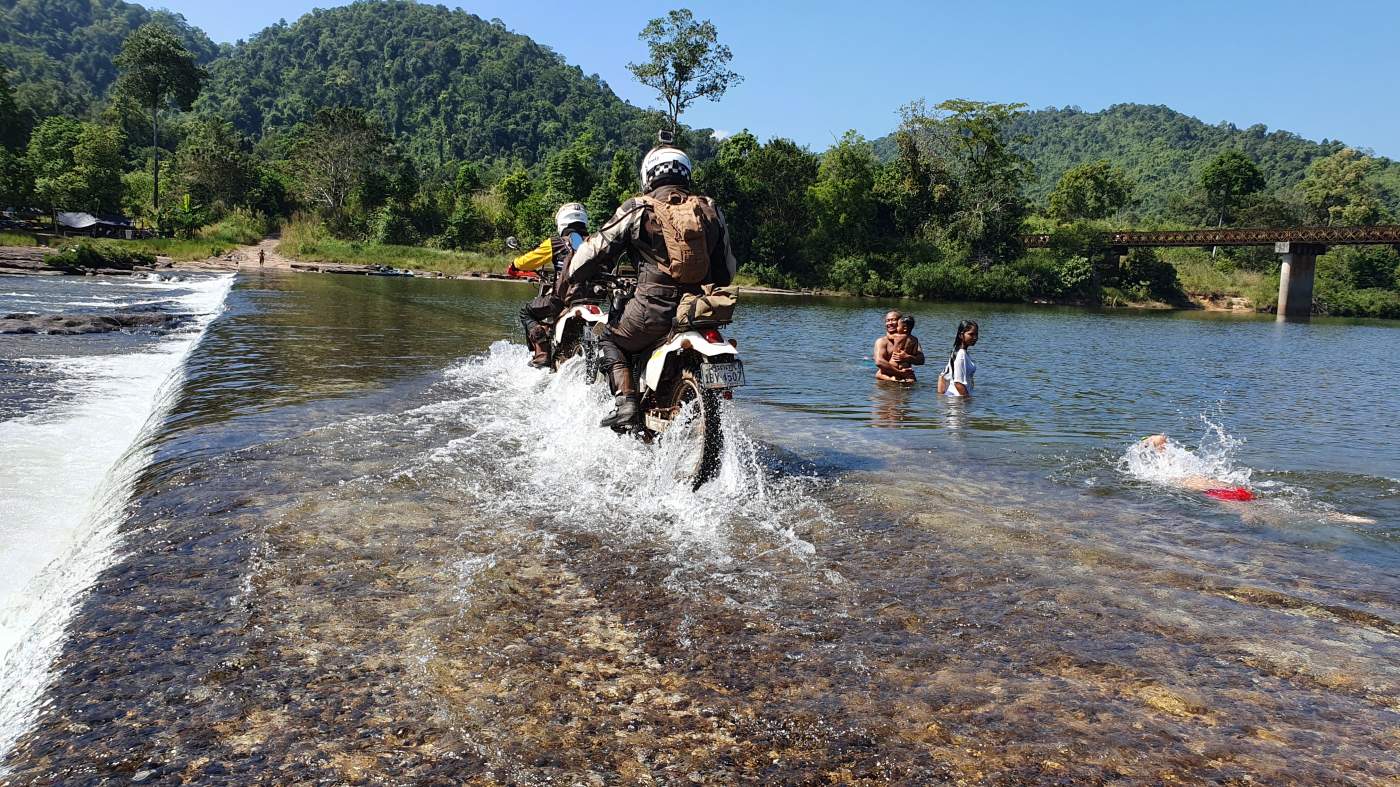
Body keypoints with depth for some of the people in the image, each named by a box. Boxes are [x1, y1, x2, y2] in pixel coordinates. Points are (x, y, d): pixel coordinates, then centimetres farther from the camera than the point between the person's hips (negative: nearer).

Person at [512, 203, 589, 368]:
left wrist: (514, 265, 28)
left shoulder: (555, 243, -1)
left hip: (561, 298, -6)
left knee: (526, 312, 14)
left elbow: (528, 260, 5)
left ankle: (542, 354, -2)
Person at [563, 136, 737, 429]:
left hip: (654, 309, -4)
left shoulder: (638, 209, 0)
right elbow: (727, 270, 15)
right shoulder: (709, 210, 11)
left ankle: (626, 401, 1)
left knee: (610, 340, 21)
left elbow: (597, 249, 2)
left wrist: (567, 278, 19)